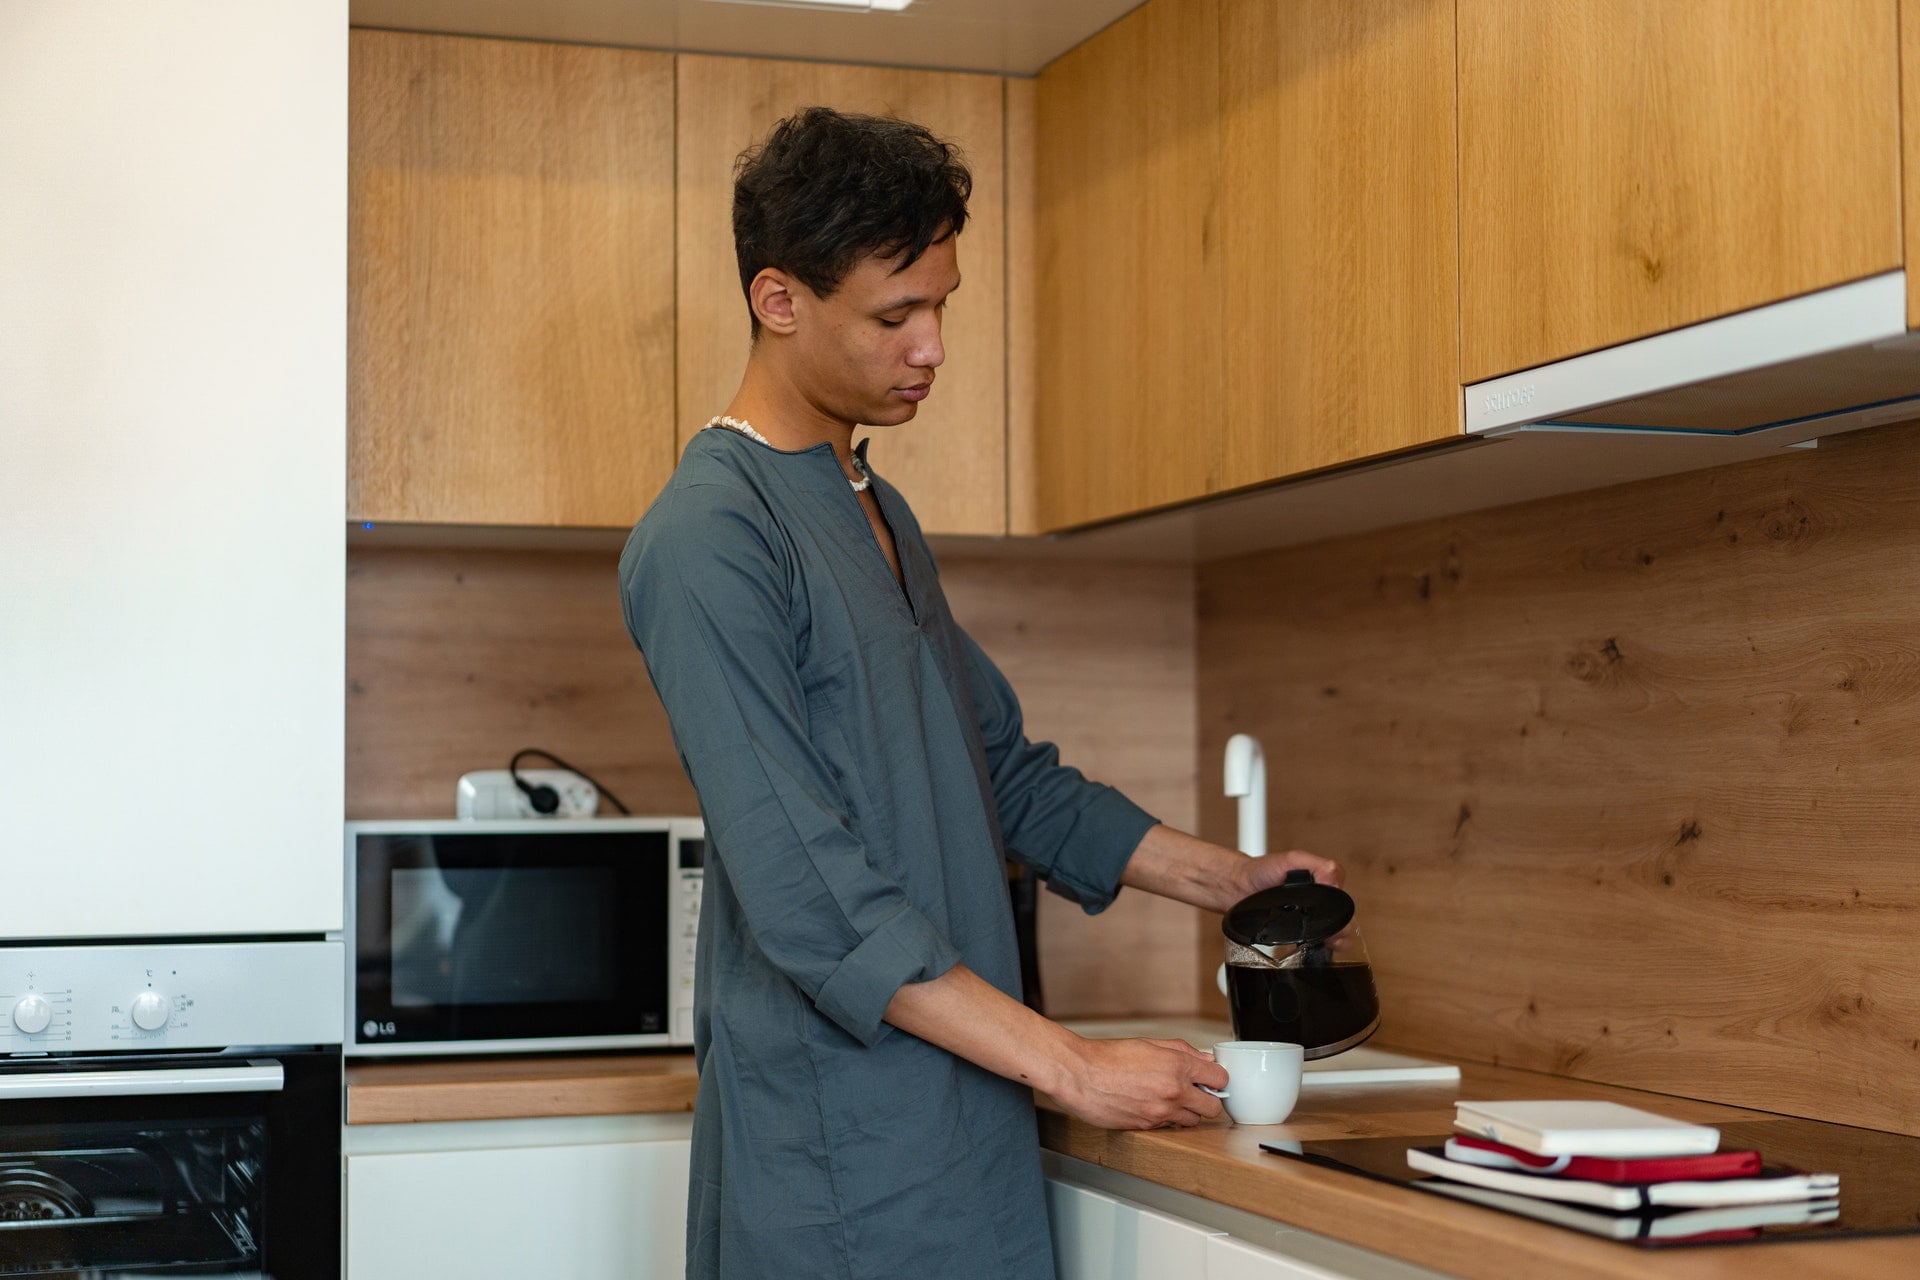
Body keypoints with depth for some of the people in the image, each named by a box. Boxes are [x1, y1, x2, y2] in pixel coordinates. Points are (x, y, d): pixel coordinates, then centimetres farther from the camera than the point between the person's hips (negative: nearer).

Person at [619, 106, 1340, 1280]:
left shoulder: (878, 512, 14)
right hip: (841, 1161, -8)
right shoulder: (708, 543, -16)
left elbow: (1003, 769, 21)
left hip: (961, 1122, 8)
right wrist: (1071, 1065, -20)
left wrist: (1227, 877, 14)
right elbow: (811, 898, -21)